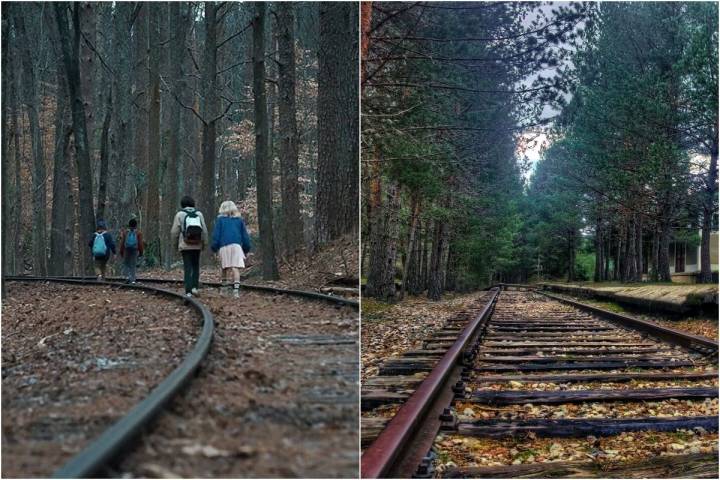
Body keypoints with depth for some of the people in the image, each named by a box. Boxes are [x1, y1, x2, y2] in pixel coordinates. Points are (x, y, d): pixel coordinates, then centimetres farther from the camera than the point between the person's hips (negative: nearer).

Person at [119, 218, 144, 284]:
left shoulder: (124, 232, -1)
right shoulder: (138, 233, -4)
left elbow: (122, 242, -1)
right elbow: (140, 243, -6)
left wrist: (121, 251, 7)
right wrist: (141, 252, 3)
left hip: (126, 250, 0)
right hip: (135, 251, 0)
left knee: (126, 264, 14)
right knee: (133, 265, 5)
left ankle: (128, 276, -6)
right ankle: (132, 280, 3)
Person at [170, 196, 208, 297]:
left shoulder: (180, 214, -2)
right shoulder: (199, 214, 3)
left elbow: (174, 231, -3)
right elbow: (204, 230, 2)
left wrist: (175, 242, 13)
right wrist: (204, 243, 12)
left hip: (185, 245, -2)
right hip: (197, 245, 2)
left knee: (188, 268, 1)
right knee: (196, 266, 16)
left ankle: (188, 291, -4)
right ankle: (195, 287, 5)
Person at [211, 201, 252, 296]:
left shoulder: (220, 220, 11)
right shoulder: (239, 220, 16)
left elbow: (216, 235, 6)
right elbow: (245, 235, 15)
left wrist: (214, 248, 9)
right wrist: (246, 248, 20)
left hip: (224, 246, 0)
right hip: (237, 246, 0)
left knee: (225, 268, 10)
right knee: (235, 268, -9)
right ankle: (236, 289, -23)